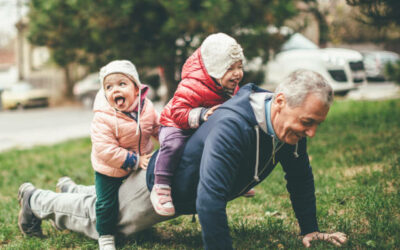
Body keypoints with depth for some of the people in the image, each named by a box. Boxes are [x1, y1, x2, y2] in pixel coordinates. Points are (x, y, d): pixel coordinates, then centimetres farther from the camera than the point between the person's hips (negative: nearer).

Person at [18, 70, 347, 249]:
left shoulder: (291, 125, -20)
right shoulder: (233, 126, -46)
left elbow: (300, 177, -3)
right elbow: (210, 200, -50)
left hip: (188, 192, 8)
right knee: (98, 219, 17)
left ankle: (72, 191, 58)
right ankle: (36, 200, 41)